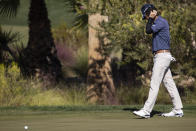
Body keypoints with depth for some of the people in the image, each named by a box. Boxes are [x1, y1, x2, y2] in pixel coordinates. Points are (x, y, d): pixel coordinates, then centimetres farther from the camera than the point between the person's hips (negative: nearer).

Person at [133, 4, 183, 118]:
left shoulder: (162, 21, -13)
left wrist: (151, 18, -10)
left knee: (154, 84, -12)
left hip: (162, 56, -10)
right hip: (160, 56, 10)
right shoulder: (158, 22, 18)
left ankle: (147, 111, -14)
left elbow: (148, 31, -20)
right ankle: (178, 110, 11)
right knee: (169, 83, 9)